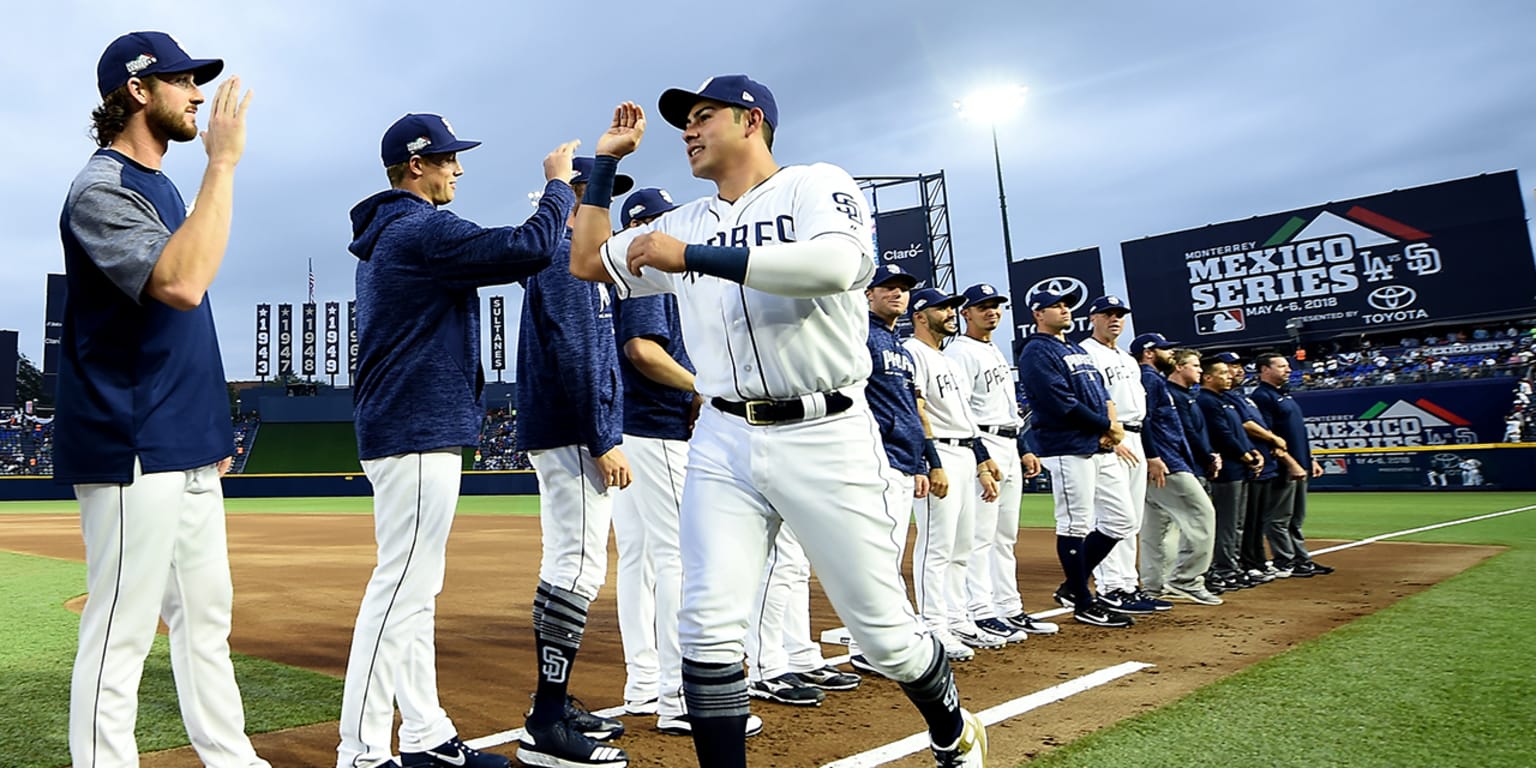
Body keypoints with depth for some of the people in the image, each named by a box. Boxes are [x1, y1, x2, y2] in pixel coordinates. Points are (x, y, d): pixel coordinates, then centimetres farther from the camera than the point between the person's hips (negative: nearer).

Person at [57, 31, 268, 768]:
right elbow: (181, 283, -30)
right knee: (121, 632, -3)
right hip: (131, 451, -9)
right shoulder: (100, 190, -11)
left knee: (206, 615, 15)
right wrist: (222, 162, -23)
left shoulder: (163, 187, 16)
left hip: (187, 448, 10)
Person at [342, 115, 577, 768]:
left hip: (401, 430, 11)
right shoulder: (424, 230, -13)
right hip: (418, 433, -11)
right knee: (402, 587, -7)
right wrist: (558, 184, -6)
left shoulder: (387, 235, 21)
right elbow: (528, 250, -19)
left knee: (415, 588, 12)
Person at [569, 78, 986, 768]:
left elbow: (836, 264, -22)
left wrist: (693, 257, -21)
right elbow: (587, 261, 22)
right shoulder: (688, 224, 17)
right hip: (724, 444, 5)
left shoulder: (818, 185, 0)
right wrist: (606, 161, 17)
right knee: (707, 625, -6)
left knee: (883, 629, 5)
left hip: (825, 436, -4)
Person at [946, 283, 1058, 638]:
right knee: (980, 535, -9)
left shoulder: (997, 352, 21)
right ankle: (980, 614, -5)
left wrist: (1024, 449, 19)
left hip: (1010, 448, 10)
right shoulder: (959, 352, -8)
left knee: (1006, 536, 12)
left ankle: (1010, 609, 18)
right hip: (983, 446, -10)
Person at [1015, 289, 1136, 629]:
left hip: (1101, 447, 9)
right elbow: (1062, 404, -16)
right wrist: (1107, 426, -9)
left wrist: (1112, 426, -2)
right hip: (1069, 449, -9)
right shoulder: (1036, 353, -8)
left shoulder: (1078, 350, 22)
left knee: (1120, 520, 10)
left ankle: (1072, 587, 21)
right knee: (1075, 525, -3)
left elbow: (1102, 391, 18)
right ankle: (1083, 603, 10)